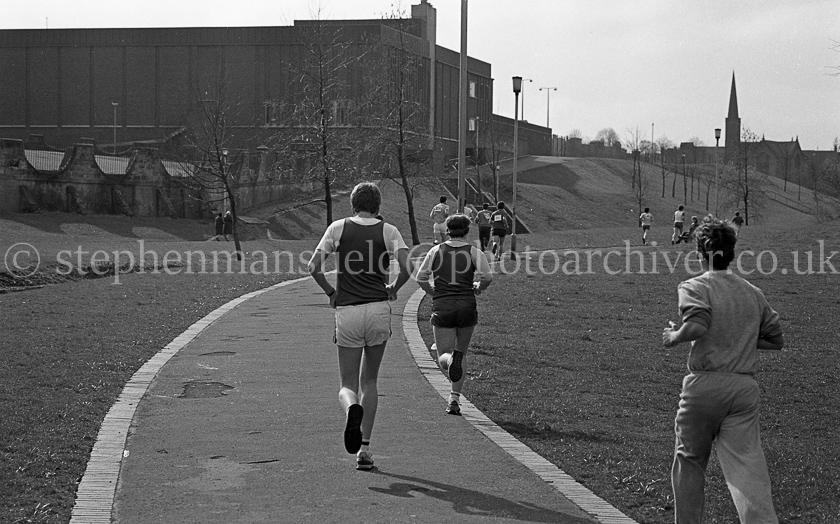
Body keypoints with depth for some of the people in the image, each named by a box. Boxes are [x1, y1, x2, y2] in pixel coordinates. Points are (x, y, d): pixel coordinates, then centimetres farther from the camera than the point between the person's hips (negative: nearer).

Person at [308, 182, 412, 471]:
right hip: (379, 310, 1)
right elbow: (406, 267, -10)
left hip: (347, 312, -1)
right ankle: (364, 448, 8)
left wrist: (331, 292, 12)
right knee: (369, 381, 15)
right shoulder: (388, 230, 5)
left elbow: (314, 266, -2)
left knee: (348, 384, 7)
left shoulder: (338, 228, 6)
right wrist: (393, 290, 8)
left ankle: (352, 408, -30)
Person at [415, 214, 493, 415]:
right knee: (461, 353, 15)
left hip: (442, 308, 0)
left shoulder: (436, 251, 6)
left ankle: (450, 359, -34)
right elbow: (487, 277, -11)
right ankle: (454, 399, 10)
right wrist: (477, 287, 10)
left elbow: (421, 277, 1)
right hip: (467, 308, 0)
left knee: (443, 356, 3)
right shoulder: (474, 252, 1)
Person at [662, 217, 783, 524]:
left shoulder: (695, 287, -4)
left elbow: (697, 325, -22)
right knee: (748, 465, -4)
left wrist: (674, 336, -4)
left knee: (690, 460, 15)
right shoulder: (754, 294, 13)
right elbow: (776, 340, 17)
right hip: (745, 386, 4)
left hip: (705, 383, -3)